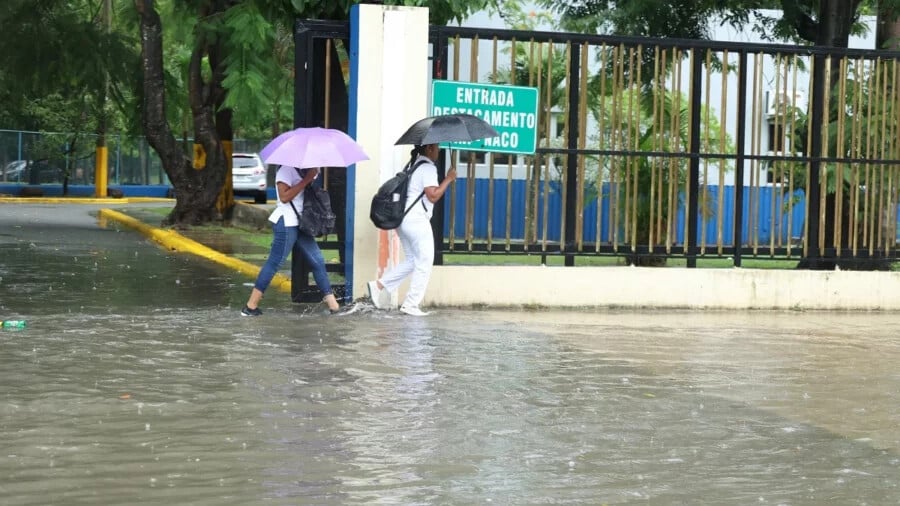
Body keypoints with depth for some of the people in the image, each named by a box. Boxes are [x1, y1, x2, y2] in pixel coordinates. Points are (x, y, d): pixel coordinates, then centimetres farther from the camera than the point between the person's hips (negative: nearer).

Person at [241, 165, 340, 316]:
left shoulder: (302, 170, 14)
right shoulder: (286, 169, -14)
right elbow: (284, 196, -23)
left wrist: (313, 177, 1)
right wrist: (306, 180, -22)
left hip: (300, 223, 9)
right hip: (286, 223, -9)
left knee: (317, 261, 8)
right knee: (275, 263, -7)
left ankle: (331, 300, 14)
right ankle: (250, 306, -3)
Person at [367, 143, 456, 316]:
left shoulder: (412, 164, 16)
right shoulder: (428, 167, -12)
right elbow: (433, 196, -17)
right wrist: (448, 179, -10)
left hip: (403, 218, 9)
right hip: (417, 220, -9)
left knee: (411, 261, 19)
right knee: (424, 263, 0)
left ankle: (380, 285, 10)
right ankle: (411, 304, 0)